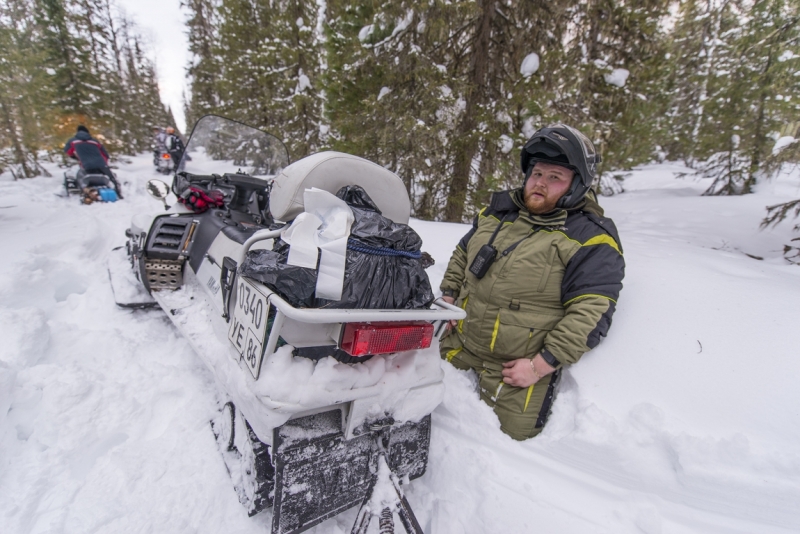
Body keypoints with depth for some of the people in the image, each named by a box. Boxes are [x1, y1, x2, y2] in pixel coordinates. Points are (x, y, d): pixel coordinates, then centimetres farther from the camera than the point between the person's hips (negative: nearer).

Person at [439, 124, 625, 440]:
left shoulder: (591, 240, -11)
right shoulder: (497, 211, 7)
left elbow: (590, 315, -16)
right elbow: (461, 255, 18)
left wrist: (540, 366, -19)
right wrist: (448, 298, 7)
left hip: (518, 366, -5)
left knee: (510, 433, 2)